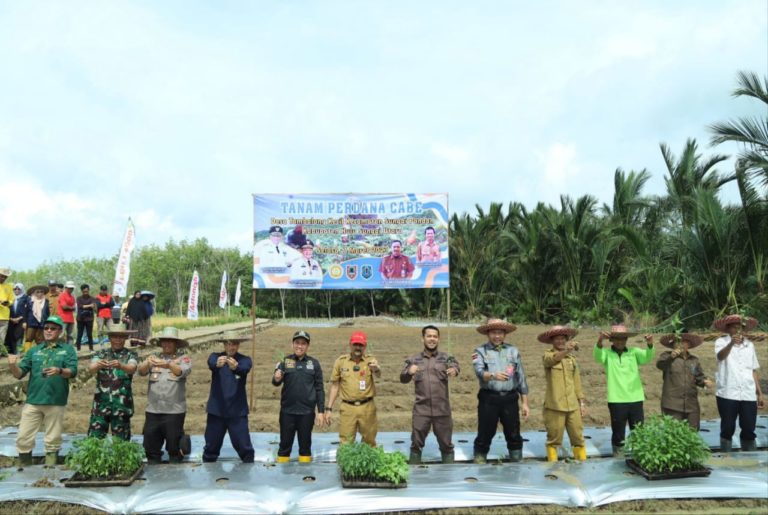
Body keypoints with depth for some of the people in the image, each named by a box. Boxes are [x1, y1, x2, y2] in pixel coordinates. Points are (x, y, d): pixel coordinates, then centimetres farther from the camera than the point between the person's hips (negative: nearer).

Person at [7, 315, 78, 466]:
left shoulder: (67, 349, 4)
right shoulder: (34, 350, 14)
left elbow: (73, 371, -8)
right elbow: (19, 374, 9)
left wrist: (59, 371, -29)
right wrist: (13, 366, -13)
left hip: (56, 402, -3)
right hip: (33, 400, 3)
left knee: (53, 440, 5)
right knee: (23, 438, 4)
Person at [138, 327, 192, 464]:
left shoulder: (183, 358, 1)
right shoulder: (154, 357, 10)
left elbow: (183, 371, -18)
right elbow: (141, 371, -3)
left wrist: (168, 364, -38)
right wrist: (148, 363, -26)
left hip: (175, 410, -3)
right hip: (153, 409, 3)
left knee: (174, 445, 5)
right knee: (150, 443, 10)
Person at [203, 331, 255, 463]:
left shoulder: (245, 360, -2)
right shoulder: (215, 356, 1)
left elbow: (244, 369, -25)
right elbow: (211, 363, -23)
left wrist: (236, 367, -49)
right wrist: (217, 363, -48)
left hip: (238, 411, -1)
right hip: (216, 410, 1)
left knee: (244, 447, -1)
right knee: (211, 446, 12)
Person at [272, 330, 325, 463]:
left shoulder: (314, 363, 2)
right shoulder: (285, 361, 1)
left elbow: (319, 389, 4)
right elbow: (276, 382, -7)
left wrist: (321, 411, 0)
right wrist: (276, 379, -31)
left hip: (307, 411, 0)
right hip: (287, 410, 0)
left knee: (305, 442, 9)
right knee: (285, 442, 8)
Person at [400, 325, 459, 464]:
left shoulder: (446, 358, 4)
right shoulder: (413, 360, 6)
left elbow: (454, 365, -14)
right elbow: (403, 379, -2)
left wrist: (454, 370, -39)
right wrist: (408, 372, -25)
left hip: (442, 409, 0)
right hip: (421, 409, 0)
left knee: (445, 443, 11)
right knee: (416, 443, 8)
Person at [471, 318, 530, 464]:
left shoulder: (513, 351, 9)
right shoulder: (480, 351, 1)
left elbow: (521, 377, 10)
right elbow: (479, 372, -17)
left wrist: (524, 403, 7)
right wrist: (493, 375, -37)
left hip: (510, 399, 2)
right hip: (488, 399, -2)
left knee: (514, 435, 10)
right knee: (485, 435, 3)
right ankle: (479, 463, 14)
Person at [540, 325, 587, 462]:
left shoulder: (572, 358, 13)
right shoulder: (547, 354, -3)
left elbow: (577, 381, 18)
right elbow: (552, 359, -28)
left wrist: (582, 402, 13)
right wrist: (566, 350, -46)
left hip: (573, 406, 4)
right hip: (554, 406, -4)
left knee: (578, 437, 8)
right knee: (554, 439, 3)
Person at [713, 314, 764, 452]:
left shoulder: (749, 345, 14)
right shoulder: (721, 342, -2)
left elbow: (754, 371, 19)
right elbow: (721, 356, -25)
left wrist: (760, 393, 16)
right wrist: (731, 343, -44)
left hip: (748, 394, 4)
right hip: (728, 394, -4)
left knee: (749, 430, 7)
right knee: (728, 429, 2)